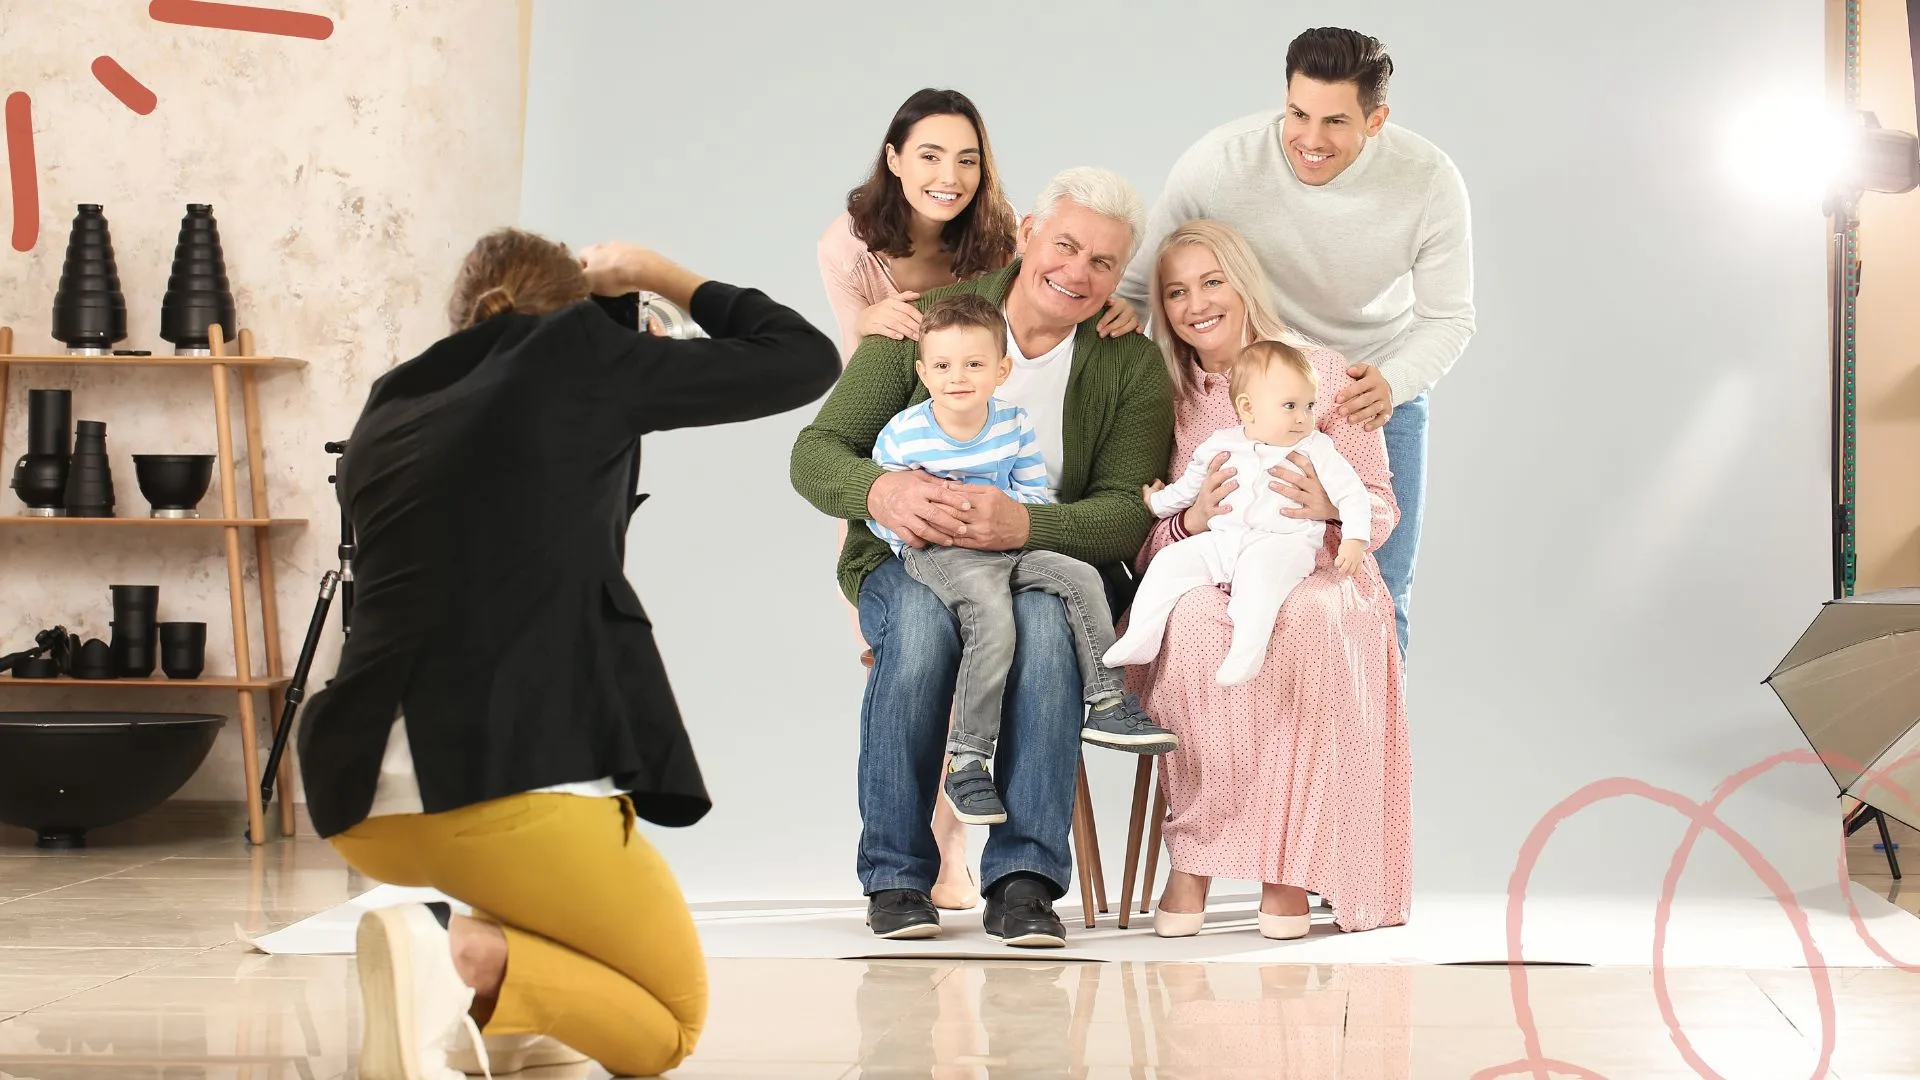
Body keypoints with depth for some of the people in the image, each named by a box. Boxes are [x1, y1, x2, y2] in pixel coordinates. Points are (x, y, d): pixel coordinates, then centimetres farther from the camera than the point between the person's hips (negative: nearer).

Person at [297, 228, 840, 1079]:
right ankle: (468, 958, -16)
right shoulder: (576, 355, 5)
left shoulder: (388, 411, 18)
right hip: (510, 781, -6)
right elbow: (805, 361, 12)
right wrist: (656, 275, 26)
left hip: (364, 802, 6)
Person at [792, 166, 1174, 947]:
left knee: (1044, 621, -36)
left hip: (1048, 565, 0)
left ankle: (1023, 879, -36)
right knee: (921, 619, -36)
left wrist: (1023, 524, -30)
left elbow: (1127, 512, -9)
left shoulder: (1133, 368, 3)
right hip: (908, 561, 0)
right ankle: (895, 876, -25)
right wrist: (881, 491, -28)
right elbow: (816, 453, -4)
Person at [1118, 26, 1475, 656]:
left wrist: (1392, 383, -30)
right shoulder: (1218, 162, -24)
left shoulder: (1430, 183, -21)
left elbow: (1448, 318, -12)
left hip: (1382, 390, 1)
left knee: (1378, 599, 3)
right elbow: (1139, 282, -8)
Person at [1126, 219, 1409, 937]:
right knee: (1194, 620, -37)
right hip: (1203, 577, 1)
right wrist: (1190, 519, -15)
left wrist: (1331, 506, -18)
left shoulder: (1323, 373, 7)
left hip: (1313, 578, -1)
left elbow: (1380, 508, 5)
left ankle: (1286, 863, -31)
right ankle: (1191, 855, -30)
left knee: (1302, 622, -38)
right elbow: (1141, 541, 8)